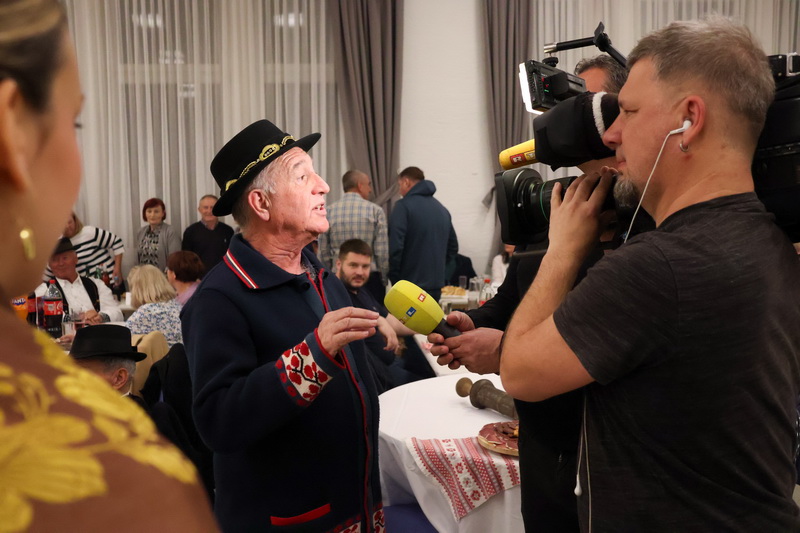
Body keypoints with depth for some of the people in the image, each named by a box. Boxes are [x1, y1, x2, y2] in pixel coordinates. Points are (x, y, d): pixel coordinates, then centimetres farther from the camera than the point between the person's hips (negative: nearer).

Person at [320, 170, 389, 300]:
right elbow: (382, 252, -6)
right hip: (370, 278, -2)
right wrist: (383, 279, 6)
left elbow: (324, 252, 5)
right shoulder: (375, 210, -3)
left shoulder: (329, 212, 3)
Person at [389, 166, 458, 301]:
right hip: (436, 286, 7)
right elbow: (453, 247, 18)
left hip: (409, 286, -7)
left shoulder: (403, 206, -9)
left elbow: (395, 247, -17)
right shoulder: (443, 209, 12)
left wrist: (394, 278, -6)